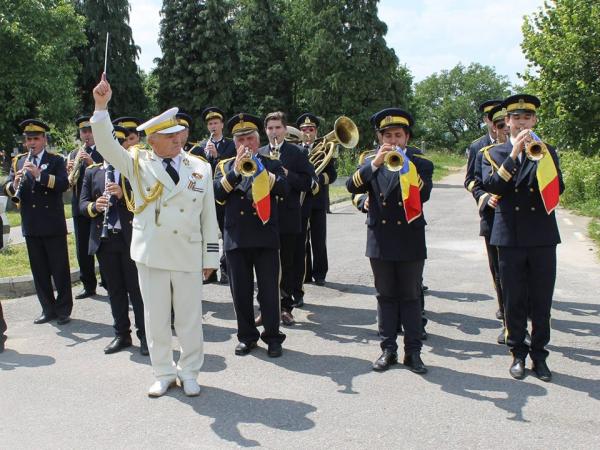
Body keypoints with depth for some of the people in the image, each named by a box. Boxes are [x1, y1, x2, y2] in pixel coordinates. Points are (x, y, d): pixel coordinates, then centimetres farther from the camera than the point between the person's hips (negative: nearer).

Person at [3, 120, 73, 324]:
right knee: (39, 271, 10)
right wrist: (14, 184, -18)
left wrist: (39, 175, -27)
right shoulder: (18, 161, 12)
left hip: (53, 225, -4)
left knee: (60, 270, 2)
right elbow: (7, 188, 5)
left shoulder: (56, 160, 1)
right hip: (30, 227, 4)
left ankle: (64, 310, 11)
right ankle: (48, 309, 21)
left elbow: (64, 184, -15)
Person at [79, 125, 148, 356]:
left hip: (132, 239, -3)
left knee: (137, 288, 2)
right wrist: (94, 207, -12)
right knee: (115, 290, 12)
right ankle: (121, 334, 23)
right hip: (104, 240, 4)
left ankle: (145, 335, 11)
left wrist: (123, 194, -20)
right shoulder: (92, 171, 12)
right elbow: (82, 203, 9)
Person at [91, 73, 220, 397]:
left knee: (189, 317, 8)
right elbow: (106, 145, -12)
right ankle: (163, 373, 25)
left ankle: (189, 372, 25)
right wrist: (101, 106, -25)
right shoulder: (138, 164, 2)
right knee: (156, 316, 9)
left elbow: (208, 215, 5)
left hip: (188, 254, 0)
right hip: (150, 253, 0)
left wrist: (210, 256, 4)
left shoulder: (199, 167, 4)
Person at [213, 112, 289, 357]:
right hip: (236, 238, 2)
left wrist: (259, 169, -20)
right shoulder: (225, 166, 13)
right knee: (240, 291, 7)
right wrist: (235, 171, -15)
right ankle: (247, 336, 20)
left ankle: (273, 337, 13)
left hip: (266, 237, -2)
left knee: (269, 290, 1)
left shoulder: (272, 164, 9)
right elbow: (217, 193, -4)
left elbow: (283, 188, -9)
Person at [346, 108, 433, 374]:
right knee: (386, 297, 9)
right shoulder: (370, 163, 8)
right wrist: (375, 163, -22)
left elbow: (424, 195, -14)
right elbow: (352, 186, -10)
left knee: (411, 297, 5)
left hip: (410, 242, -1)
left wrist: (407, 168, -25)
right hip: (380, 241, 2)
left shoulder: (420, 165, 3)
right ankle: (388, 349, 18)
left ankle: (413, 351, 13)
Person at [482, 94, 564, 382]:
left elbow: (557, 189, -5)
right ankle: (518, 353, 20)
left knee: (541, 300, 6)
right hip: (510, 237, 0)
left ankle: (539, 354, 19)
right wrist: (515, 154, -18)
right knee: (514, 301, 7)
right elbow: (491, 184, -12)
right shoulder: (495, 153, 6)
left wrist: (538, 156, -16)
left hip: (542, 237, 1)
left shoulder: (546, 151, 8)